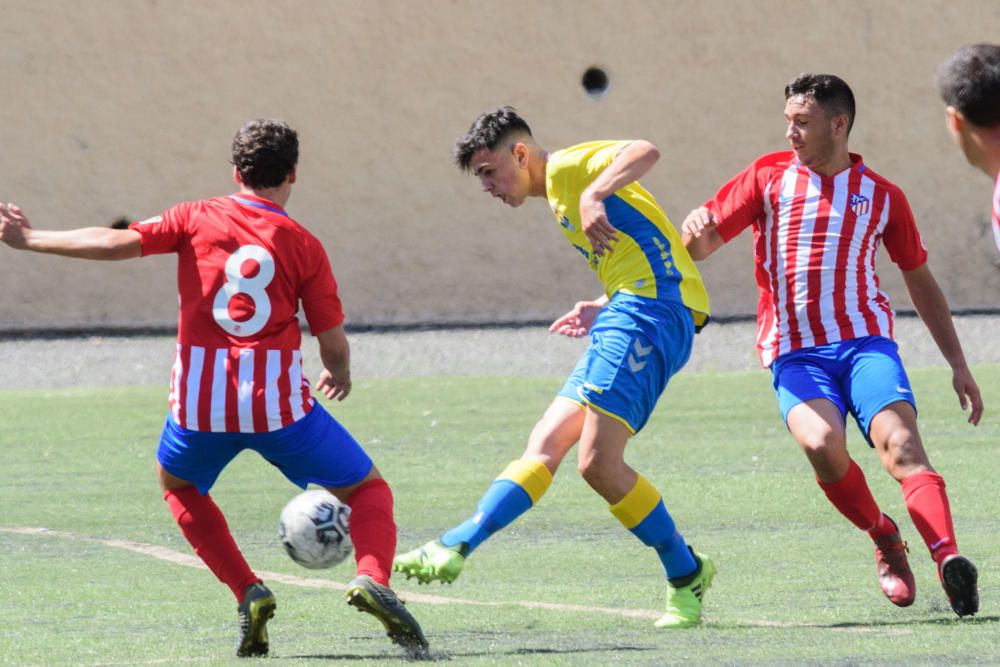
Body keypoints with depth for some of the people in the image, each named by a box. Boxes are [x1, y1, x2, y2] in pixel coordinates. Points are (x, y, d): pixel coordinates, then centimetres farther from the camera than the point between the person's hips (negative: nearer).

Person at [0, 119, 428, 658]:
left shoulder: (197, 219, 5)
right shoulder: (303, 245, 4)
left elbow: (118, 243, -4)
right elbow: (333, 345, 3)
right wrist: (339, 379, 27)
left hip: (200, 402, 1)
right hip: (278, 401, -1)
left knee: (177, 482, 32)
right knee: (367, 490, 15)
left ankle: (248, 593, 14)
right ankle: (372, 578, -16)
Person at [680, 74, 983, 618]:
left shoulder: (882, 196, 13)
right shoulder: (769, 176, 12)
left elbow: (920, 282, 23)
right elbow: (700, 246, 12)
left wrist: (957, 364, 18)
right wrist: (695, 230, -14)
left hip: (865, 339, 0)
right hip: (795, 353, 0)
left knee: (900, 442, -27)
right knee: (823, 446, -29)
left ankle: (948, 559, -43)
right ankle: (884, 540, -5)